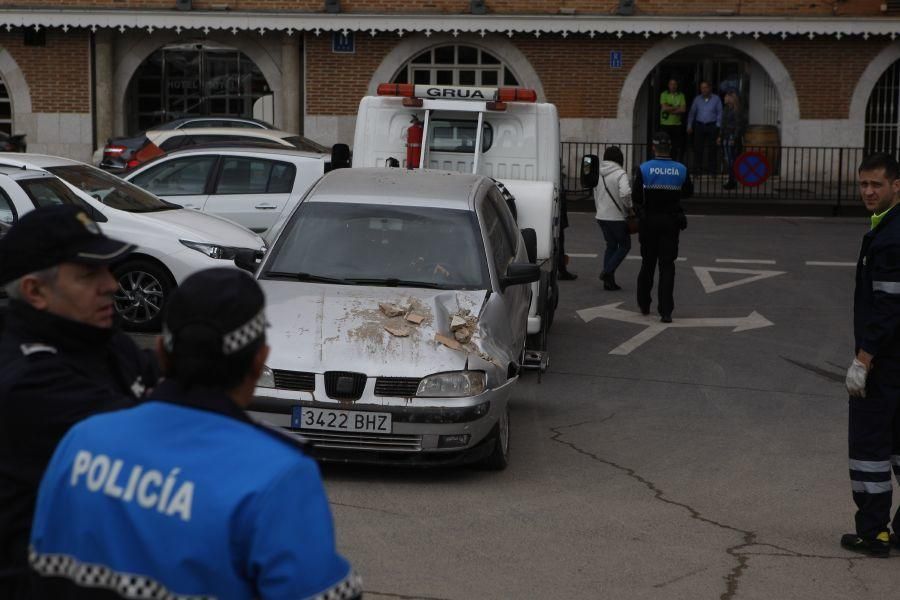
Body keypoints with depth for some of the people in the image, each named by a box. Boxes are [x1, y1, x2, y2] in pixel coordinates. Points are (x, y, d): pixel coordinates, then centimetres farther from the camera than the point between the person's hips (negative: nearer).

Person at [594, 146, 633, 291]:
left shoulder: (598, 174, 8)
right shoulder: (620, 174, -15)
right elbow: (625, 193, -28)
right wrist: (629, 208, -12)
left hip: (601, 216, 7)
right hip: (617, 217, -7)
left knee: (611, 246, 15)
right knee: (624, 245, 8)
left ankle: (608, 281, 12)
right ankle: (608, 272, -6)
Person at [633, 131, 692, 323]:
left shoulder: (644, 169, -9)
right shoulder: (681, 170, -4)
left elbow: (635, 196, -8)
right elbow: (688, 192, 10)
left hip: (649, 221, 0)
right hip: (671, 222, 0)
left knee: (648, 263, 16)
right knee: (667, 266, 0)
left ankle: (644, 304, 28)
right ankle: (666, 311, -9)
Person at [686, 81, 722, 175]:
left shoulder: (716, 99, 3)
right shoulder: (697, 99, 8)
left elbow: (719, 113, 3)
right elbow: (692, 113, 12)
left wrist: (718, 125, -5)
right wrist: (689, 126, 7)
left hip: (712, 126, -2)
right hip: (699, 125, 2)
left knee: (711, 148, 0)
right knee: (698, 147, -1)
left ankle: (711, 169, 5)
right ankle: (697, 168, 4)